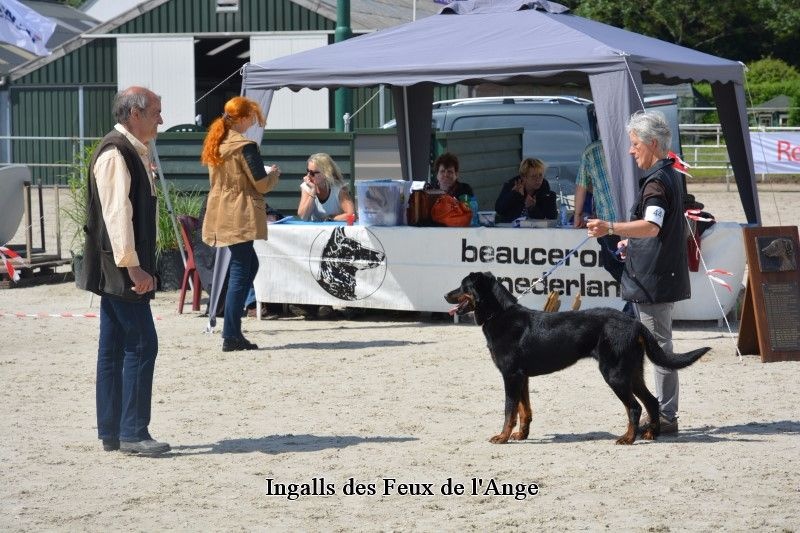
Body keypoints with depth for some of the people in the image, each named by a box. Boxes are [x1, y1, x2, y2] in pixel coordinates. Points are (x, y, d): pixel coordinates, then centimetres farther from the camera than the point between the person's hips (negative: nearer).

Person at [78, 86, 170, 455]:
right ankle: (133, 433, -5)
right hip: (120, 269, -10)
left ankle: (111, 433, 14)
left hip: (119, 271, 10)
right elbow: (117, 213, -22)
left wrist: (137, 266, 20)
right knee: (141, 345, -9)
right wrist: (132, 265, -24)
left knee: (114, 349, 10)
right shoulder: (115, 154, -16)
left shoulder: (132, 151, 15)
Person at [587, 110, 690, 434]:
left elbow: (651, 226, -32)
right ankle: (664, 413, 22)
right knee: (660, 344, 15)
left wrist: (611, 228, -43)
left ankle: (666, 417, -5)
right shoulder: (669, 175, 17)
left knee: (659, 345, -7)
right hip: (662, 274, 11)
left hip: (654, 278, -11)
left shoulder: (657, 181, -16)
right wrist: (632, 241, 33)